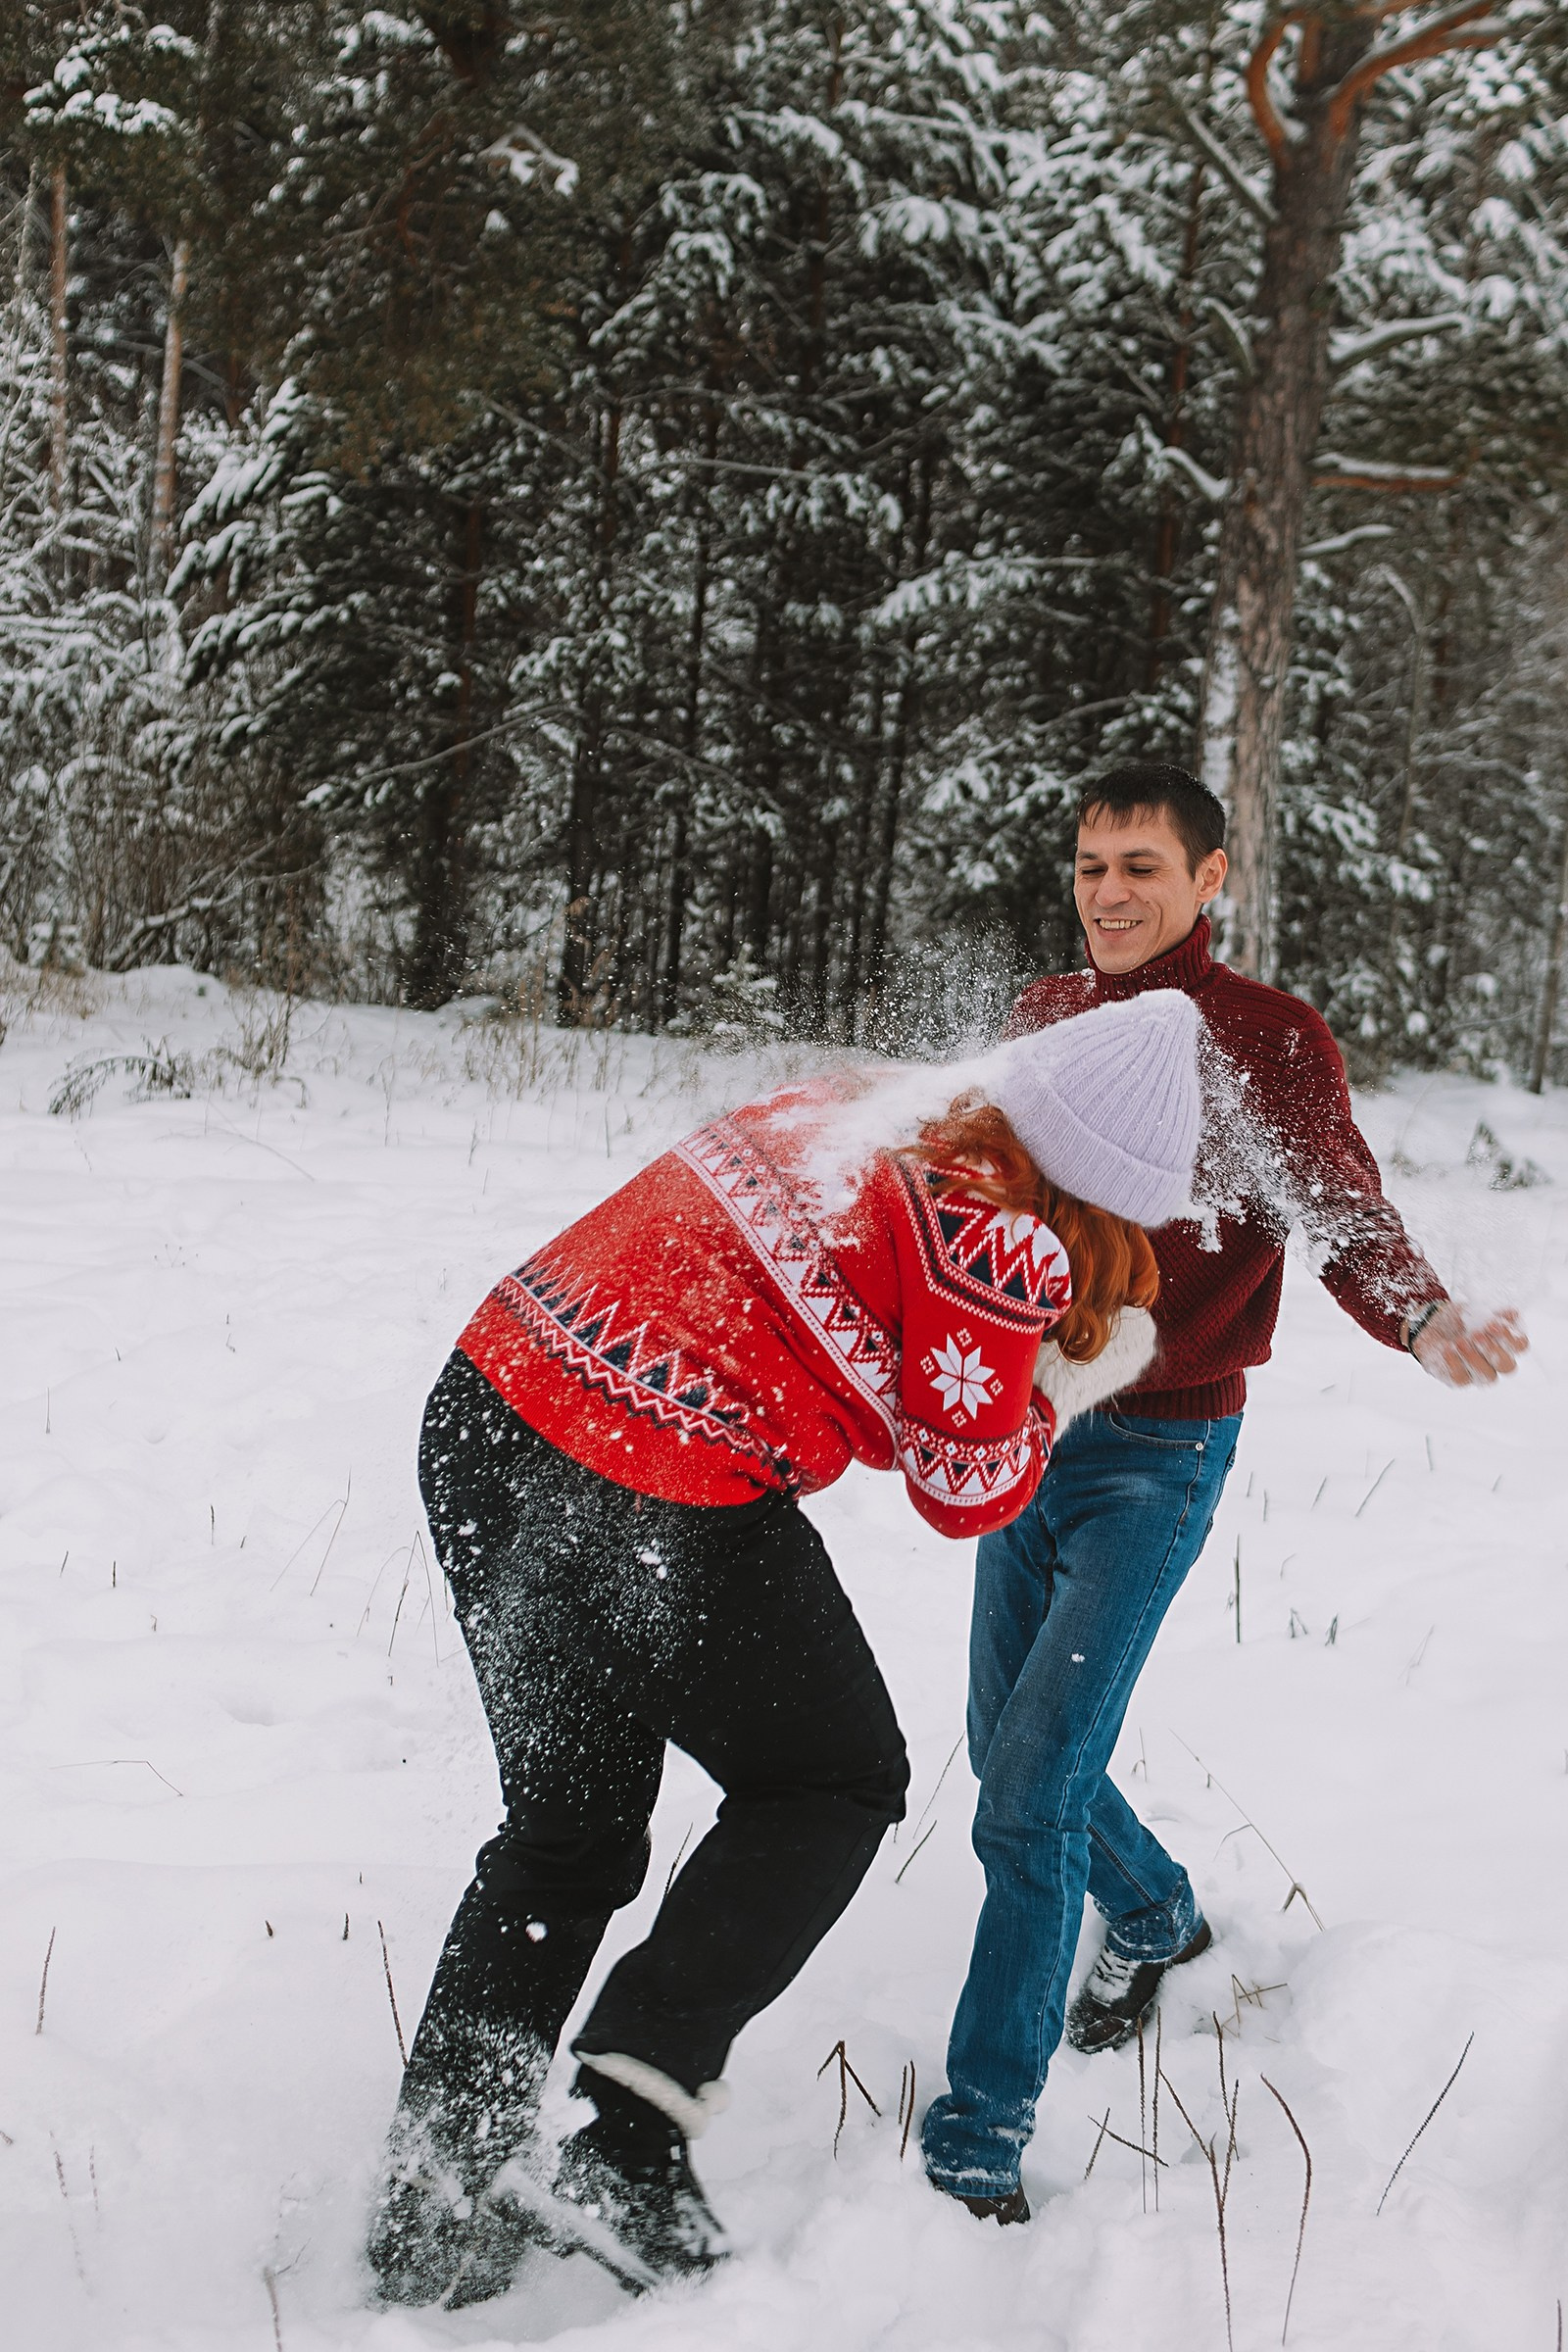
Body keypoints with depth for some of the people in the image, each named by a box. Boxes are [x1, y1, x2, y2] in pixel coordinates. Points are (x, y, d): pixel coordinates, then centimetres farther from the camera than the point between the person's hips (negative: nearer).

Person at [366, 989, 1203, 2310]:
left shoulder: (861, 1103, 12)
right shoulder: (1005, 1244, -9)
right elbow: (964, 1485, 2)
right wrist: (1063, 1381, 18)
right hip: (668, 1512, -8)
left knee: (569, 1828, 22)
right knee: (832, 1789, 17)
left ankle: (434, 2199, 23)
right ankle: (631, 2146, 7)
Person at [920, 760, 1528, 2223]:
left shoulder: (1270, 1040, -8)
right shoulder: (1045, 1017, 7)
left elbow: (1343, 1216, -17)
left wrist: (1426, 1324, -37)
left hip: (1157, 1453, -6)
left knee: (1033, 1785, -13)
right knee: (1010, 1745, 17)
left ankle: (979, 2132, -5)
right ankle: (1155, 1916, 47)